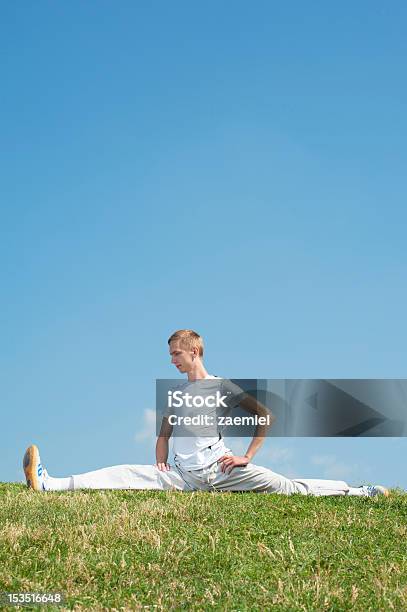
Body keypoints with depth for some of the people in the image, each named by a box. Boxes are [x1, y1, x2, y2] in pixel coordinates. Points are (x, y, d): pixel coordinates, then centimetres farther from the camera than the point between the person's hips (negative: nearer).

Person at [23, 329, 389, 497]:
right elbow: (164, 435, 26)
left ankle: (362, 492, -11)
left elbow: (266, 416, -2)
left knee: (290, 488, -16)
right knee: (123, 475, -12)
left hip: (222, 468, -4)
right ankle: (49, 484, -22)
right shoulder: (174, 394, 21)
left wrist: (246, 458, -6)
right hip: (184, 477, 4)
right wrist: (160, 468, 6)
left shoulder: (222, 386, 3)